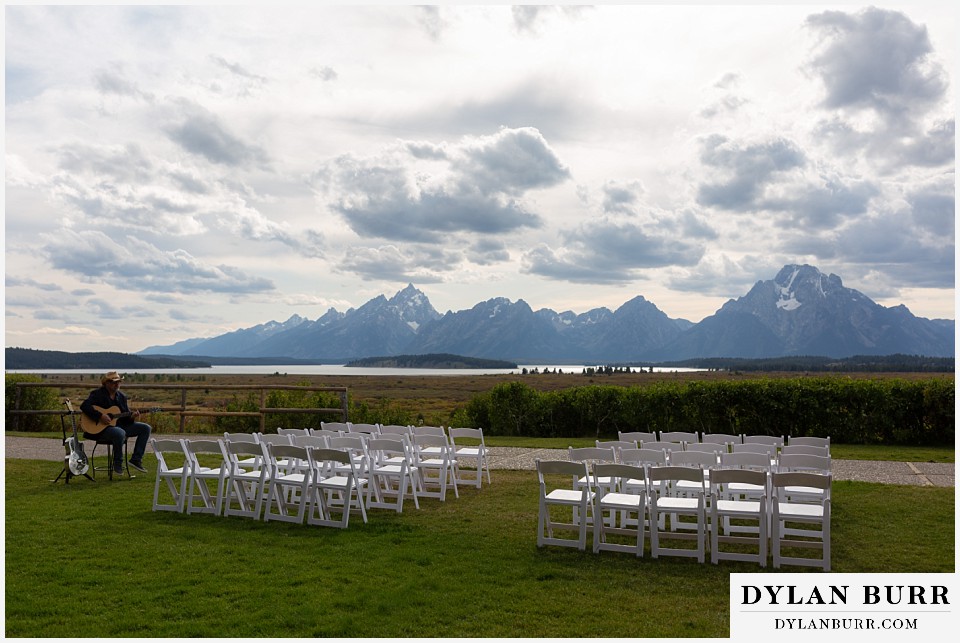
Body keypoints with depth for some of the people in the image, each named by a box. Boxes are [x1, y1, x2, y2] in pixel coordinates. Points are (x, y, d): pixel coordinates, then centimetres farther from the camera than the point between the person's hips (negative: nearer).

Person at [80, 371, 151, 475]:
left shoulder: (121, 396, 13)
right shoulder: (97, 394, -5)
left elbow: (126, 415, 14)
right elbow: (84, 406, -20)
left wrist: (131, 417, -10)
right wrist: (100, 416, -28)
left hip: (120, 425, 7)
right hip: (100, 428, -7)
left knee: (146, 428, -4)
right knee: (120, 433, -40)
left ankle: (136, 460, -5)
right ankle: (118, 464, -18)